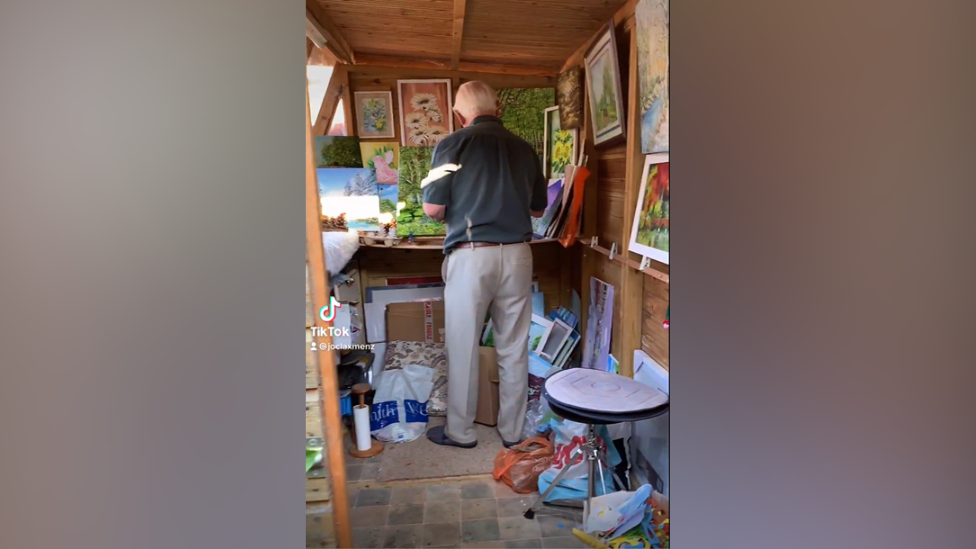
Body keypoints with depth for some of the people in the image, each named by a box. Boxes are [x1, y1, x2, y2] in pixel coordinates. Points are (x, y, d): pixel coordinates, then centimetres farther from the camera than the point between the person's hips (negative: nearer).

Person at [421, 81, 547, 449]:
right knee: (514, 348, 12)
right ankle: (512, 431, 26)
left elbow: (432, 209, -5)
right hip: (517, 254, 4)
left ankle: (460, 432, 23)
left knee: (463, 348, 9)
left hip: (470, 256, -3)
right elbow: (538, 209, 14)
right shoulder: (524, 148, 7)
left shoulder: (453, 144, -4)